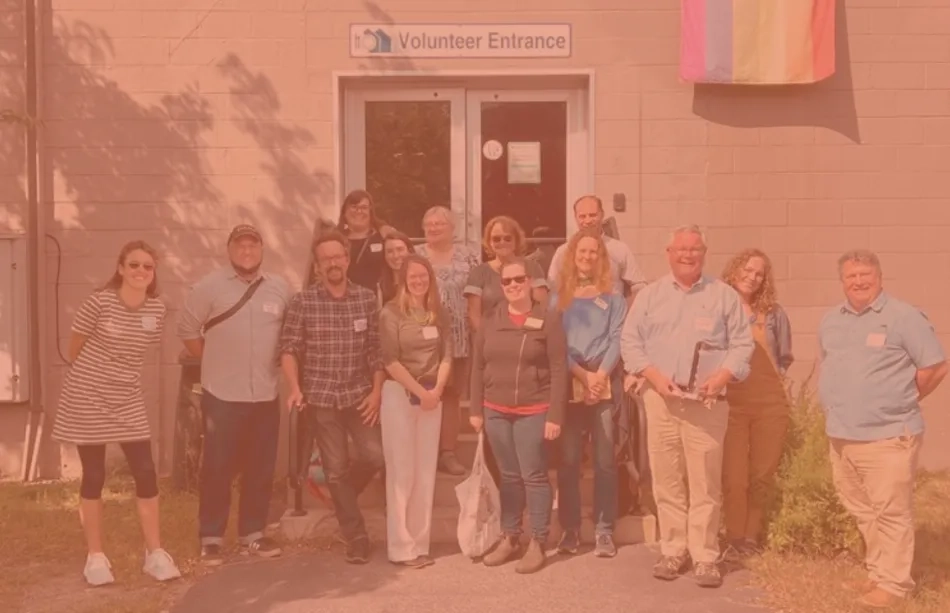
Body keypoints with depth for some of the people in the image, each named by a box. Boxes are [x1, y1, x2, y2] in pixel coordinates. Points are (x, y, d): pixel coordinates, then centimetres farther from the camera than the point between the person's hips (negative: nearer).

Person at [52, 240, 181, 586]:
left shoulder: (157, 310, -4)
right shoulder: (99, 302, -16)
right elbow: (75, 348, -2)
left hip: (127, 401, 4)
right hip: (86, 398, -3)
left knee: (146, 473, -1)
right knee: (94, 476, 4)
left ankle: (155, 553, 10)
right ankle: (95, 557, 17)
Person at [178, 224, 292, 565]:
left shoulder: (280, 289, 5)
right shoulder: (211, 286, -4)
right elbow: (187, 328, 1)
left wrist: (275, 363, 8)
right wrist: (212, 360, 2)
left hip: (266, 394, 3)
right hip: (222, 395, -3)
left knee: (261, 469, 9)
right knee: (218, 468, 1)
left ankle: (253, 534, 22)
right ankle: (211, 539, 12)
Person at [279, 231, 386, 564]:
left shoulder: (367, 299, 1)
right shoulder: (303, 302, -4)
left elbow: (377, 350, 3)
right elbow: (289, 348, -4)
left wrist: (377, 391, -4)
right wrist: (295, 388, -17)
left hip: (359, 394, 2)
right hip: (320, 397, -2)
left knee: (375, 455, -6)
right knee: (336, 469, 3)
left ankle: (343, 495, 26)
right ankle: (356, 538, 14)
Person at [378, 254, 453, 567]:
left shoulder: (438, 314, 8)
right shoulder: (391, 312, -7)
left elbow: (446, 355, 6)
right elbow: (390, 361, -12)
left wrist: (437, 389, -9)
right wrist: (420, 392, -12)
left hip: (432, 395, 5)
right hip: (399, 394, -5)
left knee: (426, 472, 7)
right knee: (402, 472, -2)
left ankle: (420, 544, 14)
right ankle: (402, 547, 4)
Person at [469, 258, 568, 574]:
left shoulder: (548, 318, -6)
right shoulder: (491, 320, 5)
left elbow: (559, 369, -8)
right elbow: (478, 367, 9)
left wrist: (555, 415, -12)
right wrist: (476, 409, 5)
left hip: (533, 411, -4)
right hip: (496, 411, 4)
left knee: (534, 476, 1)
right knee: (509, 476, 13)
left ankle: (538, 544, 11)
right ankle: (509, 538, 24)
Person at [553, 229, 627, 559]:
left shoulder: (613, 299, 11)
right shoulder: (559, 298, 11)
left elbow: (617, 340, 0)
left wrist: (600, 375, -14)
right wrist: (582, 375, -10)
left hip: (605, 385, 0)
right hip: (568, 385, 1)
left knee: (605, 460, -2)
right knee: (568, 459, 0)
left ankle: (604, 530, 4)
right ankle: (570, 528, 9)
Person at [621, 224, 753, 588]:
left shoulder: (724, 295, 6)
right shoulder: (650, 295, 9)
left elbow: (742, 344, 3)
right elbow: (630, 342, 6)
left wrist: (722, 377, -13)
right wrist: (653, 376, -9)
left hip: (707, 401, -1)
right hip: (660, 398, 2)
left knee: (705, 484, -1)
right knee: (667, 481, 6)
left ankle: (705, 557, 7)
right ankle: (673, 551, 16)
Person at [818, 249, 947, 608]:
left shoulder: (903, 317, -8)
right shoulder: (830, 321, 12)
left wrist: (900, 401, 0)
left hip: (888, 435, -7)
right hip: (841, 435, 7)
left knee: (891, 512, -2)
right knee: (862, 511, 15)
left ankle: (893, 582, 8)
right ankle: (878, 573, 28)